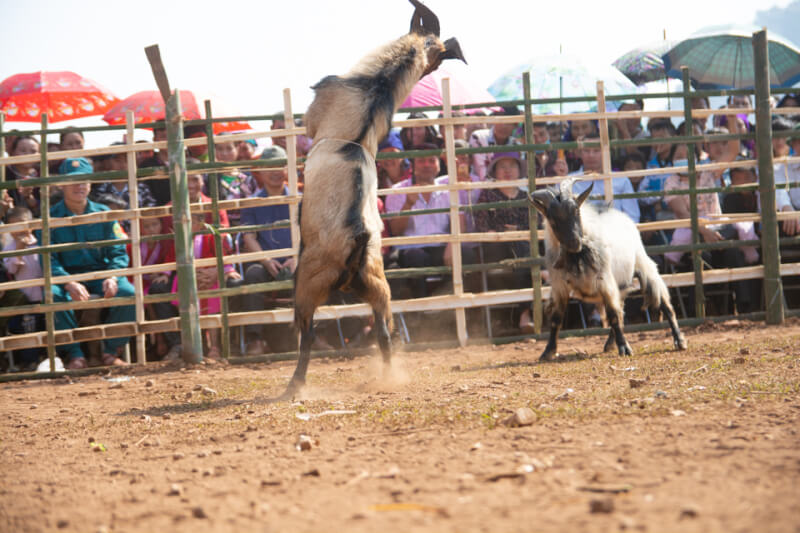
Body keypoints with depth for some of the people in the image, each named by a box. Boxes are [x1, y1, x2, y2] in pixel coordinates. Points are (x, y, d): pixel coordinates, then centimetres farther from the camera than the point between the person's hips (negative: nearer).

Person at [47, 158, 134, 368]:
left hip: (100, 273, 2)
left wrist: (112, 278, -19)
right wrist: (70, 284, -27)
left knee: (127, 293, -28)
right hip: (66, 276, -2)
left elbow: (118, 252, 3)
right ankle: (75, 355, -24)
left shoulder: (103, 214, 7)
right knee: (53, 295, -36)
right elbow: (48, 260, -8)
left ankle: (111, 351, -11)